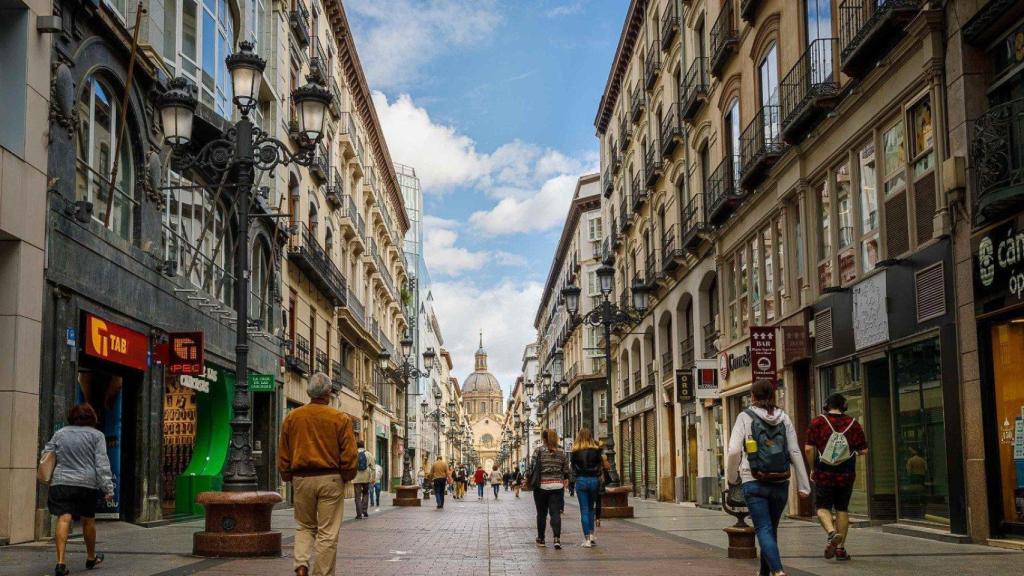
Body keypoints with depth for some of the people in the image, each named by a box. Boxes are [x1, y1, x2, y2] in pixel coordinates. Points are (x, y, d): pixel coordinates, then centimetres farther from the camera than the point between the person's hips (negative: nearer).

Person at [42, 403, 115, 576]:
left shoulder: (60, 434, 11)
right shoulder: (96, 435, 2)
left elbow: (46, 456, 15)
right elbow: (102, 463, -4)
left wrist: (49, 479, 28)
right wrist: (108, 489, -5)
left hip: (61, 482, 1)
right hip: (87, 484, -1)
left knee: (64, 519, -8)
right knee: (88, 520, 14)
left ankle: (61, 562, -22)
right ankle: (91, 558, 32)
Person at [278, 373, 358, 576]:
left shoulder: (292, 417, 3)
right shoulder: (340, 418, -5)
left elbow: (283, 454, 7)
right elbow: (349, 455, -6)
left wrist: (288, 477, 18)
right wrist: (346, 477, 9)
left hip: (301, 479, 3)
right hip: (330, 479, -3)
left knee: (305, 527, 18)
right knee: (327, 533, 4)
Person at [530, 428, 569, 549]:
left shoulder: (539, 451, -7)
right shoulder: (561, 452, 3)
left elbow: (532, 467, -7)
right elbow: (566, 469, 6)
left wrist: (530, 480, 7)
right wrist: (564, 480, 23)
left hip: (541, 486, -2)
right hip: (557, 486, 2)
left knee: (541, 513, 10)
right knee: (556, 513, 0)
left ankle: (541, 539, 21)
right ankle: (557, 538, -15)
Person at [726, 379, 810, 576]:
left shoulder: (745, 417, -3)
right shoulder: (783, 418, 5)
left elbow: (734, 451, -11)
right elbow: (795, 453, 3)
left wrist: (731, 479, 3)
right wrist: (803, 485, 5)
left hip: (754, 483, -3)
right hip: (780, 484, 4)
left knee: (763, 529, -6)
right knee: (772, 528, 18)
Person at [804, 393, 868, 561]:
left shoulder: (817, 422, -3)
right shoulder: (854, 424, 1)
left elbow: (809, 449, -8)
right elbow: (863, 451, 0)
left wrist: (813, 469, 5)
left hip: (824, 474, -2)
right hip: (846, 475, 2)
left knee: (822, 507, 7)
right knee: (842, 509, 11)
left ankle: (831, 533, -20)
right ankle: (840, 548, 12)